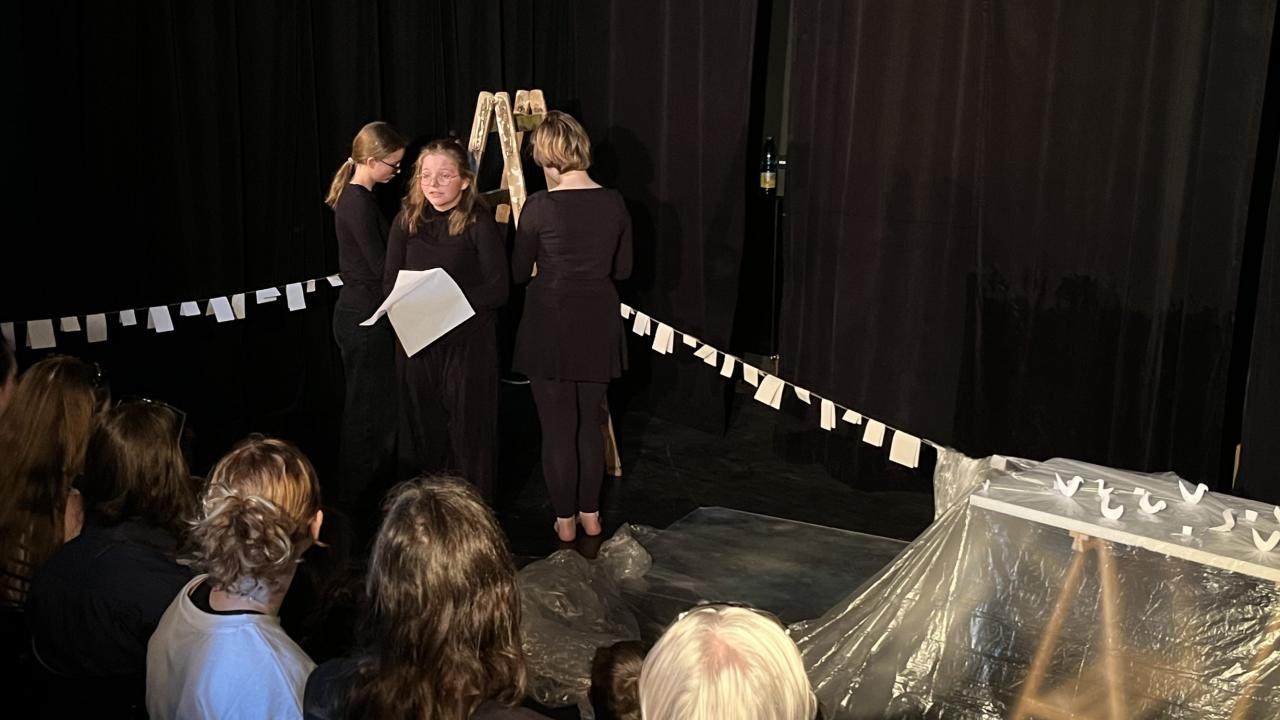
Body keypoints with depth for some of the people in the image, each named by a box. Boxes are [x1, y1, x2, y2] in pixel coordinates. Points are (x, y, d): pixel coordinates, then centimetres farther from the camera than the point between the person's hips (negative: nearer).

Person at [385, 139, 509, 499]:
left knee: (468, 429, 3)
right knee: (421, 429, 10)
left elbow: (498, 290, -11)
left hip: (469, 342, -4)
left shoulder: (480, 225, -7)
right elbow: (389, 283, 8)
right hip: (416, 341, 4)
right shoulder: (406, 221, 6)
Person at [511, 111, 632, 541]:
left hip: (551, 324, -4)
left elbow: (518, 273, -4)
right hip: (598, 326, 4)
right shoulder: (613, 203, -3)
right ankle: (590, 514, 27)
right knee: (590, 422, 17)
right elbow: (623, 269, 7)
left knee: (558, 427, 8)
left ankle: (565, 520, 18)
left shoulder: (540, 206, -14)